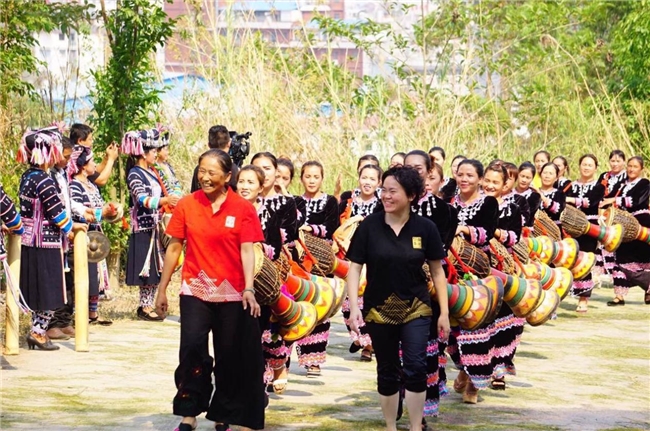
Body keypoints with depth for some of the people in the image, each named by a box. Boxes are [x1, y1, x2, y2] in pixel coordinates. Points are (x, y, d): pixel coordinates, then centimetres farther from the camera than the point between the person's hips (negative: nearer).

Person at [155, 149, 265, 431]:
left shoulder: (243, 208, -2)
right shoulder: (186, 205, 1)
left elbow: (247, 251, -8)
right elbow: (174, 248, 7)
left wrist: (249, 289, -21)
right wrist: (162, 289, 7)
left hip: (231, 294, 0)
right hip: (195, 291, 0)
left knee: (229, 357, 6)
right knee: (191, 348, -14)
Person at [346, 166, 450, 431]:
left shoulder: (425, 228, -6)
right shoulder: (369, 226, -8)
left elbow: (437, 271, 1)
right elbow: (355, 268, -5)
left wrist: (444, 312, 1)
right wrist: (354, 307, -16)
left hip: (416, 309, -1)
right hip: (379, 310, 1)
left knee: (414, 368, -9)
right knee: (387, 371, 10)